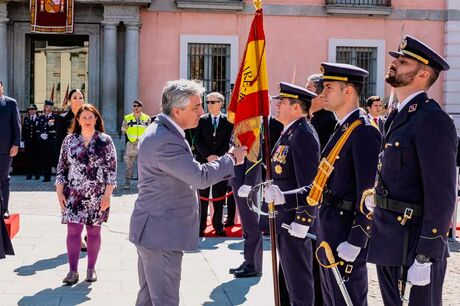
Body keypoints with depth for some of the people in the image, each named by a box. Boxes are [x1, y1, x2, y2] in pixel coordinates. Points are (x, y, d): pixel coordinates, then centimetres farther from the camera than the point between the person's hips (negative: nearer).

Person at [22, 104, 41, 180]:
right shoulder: (26, 119, 12)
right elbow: (23, 130, 10)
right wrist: (24, 139, 2)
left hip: (36, 142, -3)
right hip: (28, 142, 3)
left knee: (36, 158, -1)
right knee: (28, 158, 2)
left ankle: (37, 174, 5)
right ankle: (29, 174, 7)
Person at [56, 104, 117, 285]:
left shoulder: (105, 141, 0)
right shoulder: (69, 140, 5)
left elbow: (111, 169, -2)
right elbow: (62, 167, 7)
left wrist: (107, 194, -8)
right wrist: (60, 192, 0)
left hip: (97, 195, -1)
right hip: (73, 194, 1)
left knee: (94, 231, 7)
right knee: (73, 230, -5)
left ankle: (91, 269, 18)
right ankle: (73, 271, -1)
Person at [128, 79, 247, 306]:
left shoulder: (159, 131, 10)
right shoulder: (165, 140, -24)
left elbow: (191, 173, 17)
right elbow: (200, 177, -25)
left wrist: (227, 162, 10)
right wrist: (231, 158, -11)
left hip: (151, 231, 11)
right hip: (162, 235, -11)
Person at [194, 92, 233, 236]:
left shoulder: (228, 121, 4)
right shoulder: (201, 120, 6)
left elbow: (229, 141, -2)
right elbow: (198, 141, 0)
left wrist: (218, 156, -12)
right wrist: (208, 156, -12)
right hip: (203, 162, 0)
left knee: (219, 197, 4)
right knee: (202, 196, 2)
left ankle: (218, 226, 12)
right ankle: (201, 226, 6)